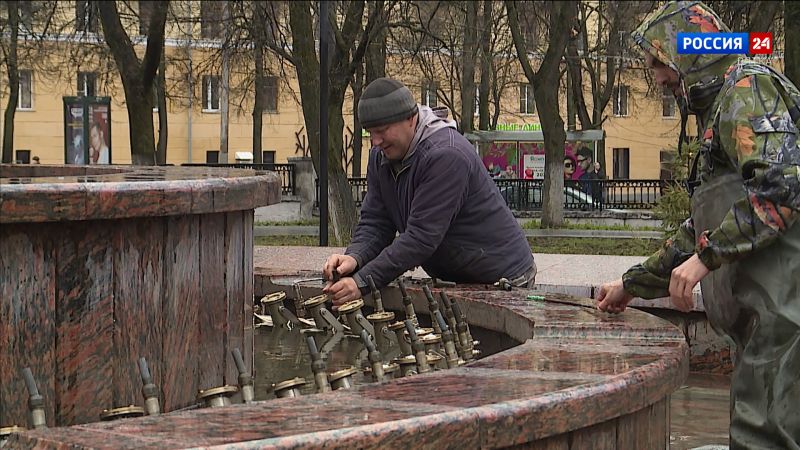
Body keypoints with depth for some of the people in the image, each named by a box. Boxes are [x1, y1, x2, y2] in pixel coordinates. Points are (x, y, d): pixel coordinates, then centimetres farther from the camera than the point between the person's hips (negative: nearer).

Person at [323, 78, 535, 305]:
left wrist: (363, 282, -34)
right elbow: (374, 223, 0)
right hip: (453, 279, 8)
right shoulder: (380, 158, 3)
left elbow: (422, 237, -31)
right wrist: (354, 257, -23)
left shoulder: (446, 156, -26)